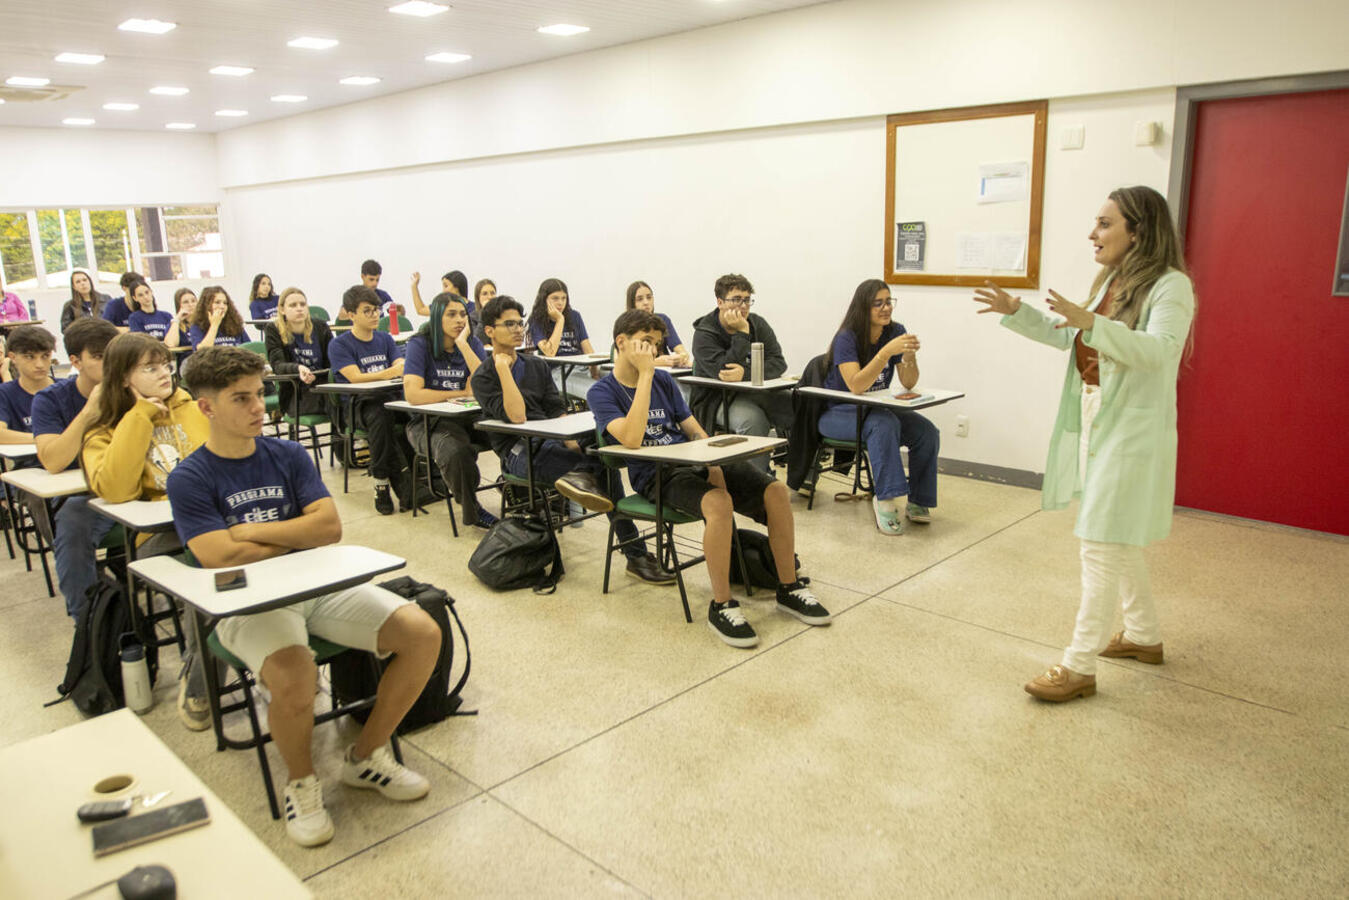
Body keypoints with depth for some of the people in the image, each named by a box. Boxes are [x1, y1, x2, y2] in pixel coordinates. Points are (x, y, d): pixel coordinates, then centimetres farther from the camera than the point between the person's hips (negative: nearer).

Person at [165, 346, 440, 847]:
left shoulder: (288, 455, 9)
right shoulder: (189, 480, -2)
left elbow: (329, 527, -3)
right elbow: (222, 558, -14)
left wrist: (249, 530, -8)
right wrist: (299, 537, -4)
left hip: (319, 586, 5)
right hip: (248, 603, -4)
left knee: (423, 633, -14)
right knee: (294, 677, -36)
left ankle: (366, 755, 8)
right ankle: (301, 782, -1)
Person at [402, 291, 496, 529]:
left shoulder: (472, 343, 7)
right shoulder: (420, 344, -5)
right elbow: (412, 393, -19)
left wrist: (463, 345, -15)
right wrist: (462, 393, -11)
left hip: (467, 418, 4)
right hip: (428, 422, -4)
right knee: (456, 451, -35)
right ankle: (472, 509, -11)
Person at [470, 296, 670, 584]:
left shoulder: (537, 366, 18)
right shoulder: (483, 378, 0)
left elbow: (556, 414, 13)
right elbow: (517, 416, -16)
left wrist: (572, 442, -6)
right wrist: (503, 367, -13)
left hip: (549, 444, 6)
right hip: (518, 452, -6)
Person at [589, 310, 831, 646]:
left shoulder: (664, 380, 16)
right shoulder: (602, 392, -1)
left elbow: (695, 431, 15)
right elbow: (631, 438, -20)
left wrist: (713, 465, -5)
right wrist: (645, 375, -17)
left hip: (693, 462, 6)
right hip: (656, 476, -6)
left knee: (776, 491, -13)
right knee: (719, 502, -36)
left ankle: (788, 588, 2)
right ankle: (721, 606, -20)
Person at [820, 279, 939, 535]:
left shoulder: (895, 332, -1)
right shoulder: (846, 338, -17)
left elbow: (909, 384, -3)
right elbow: (856, 386, -30)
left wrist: (909, 355, -23)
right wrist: (887, 351, -37)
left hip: (876, 409, 6)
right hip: (838, 414, -6)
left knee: (927, 432, -17)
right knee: (885, 424, -36)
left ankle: (917, 502, -1)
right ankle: (889, 499, -33)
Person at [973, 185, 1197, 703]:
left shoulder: (1170, 286, -14)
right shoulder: (1109, 282, 13)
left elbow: (1159, 349, -29)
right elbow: (1065, 335, 24)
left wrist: (1093, 323, -40)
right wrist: (1015, 313, 15)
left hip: (1132, 434, -9)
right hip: (1094, 426, 9)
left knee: (1102, 548, -7)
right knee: (1120, 543, 20)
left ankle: (1080, 666, 1)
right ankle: (1144, 636, 37)